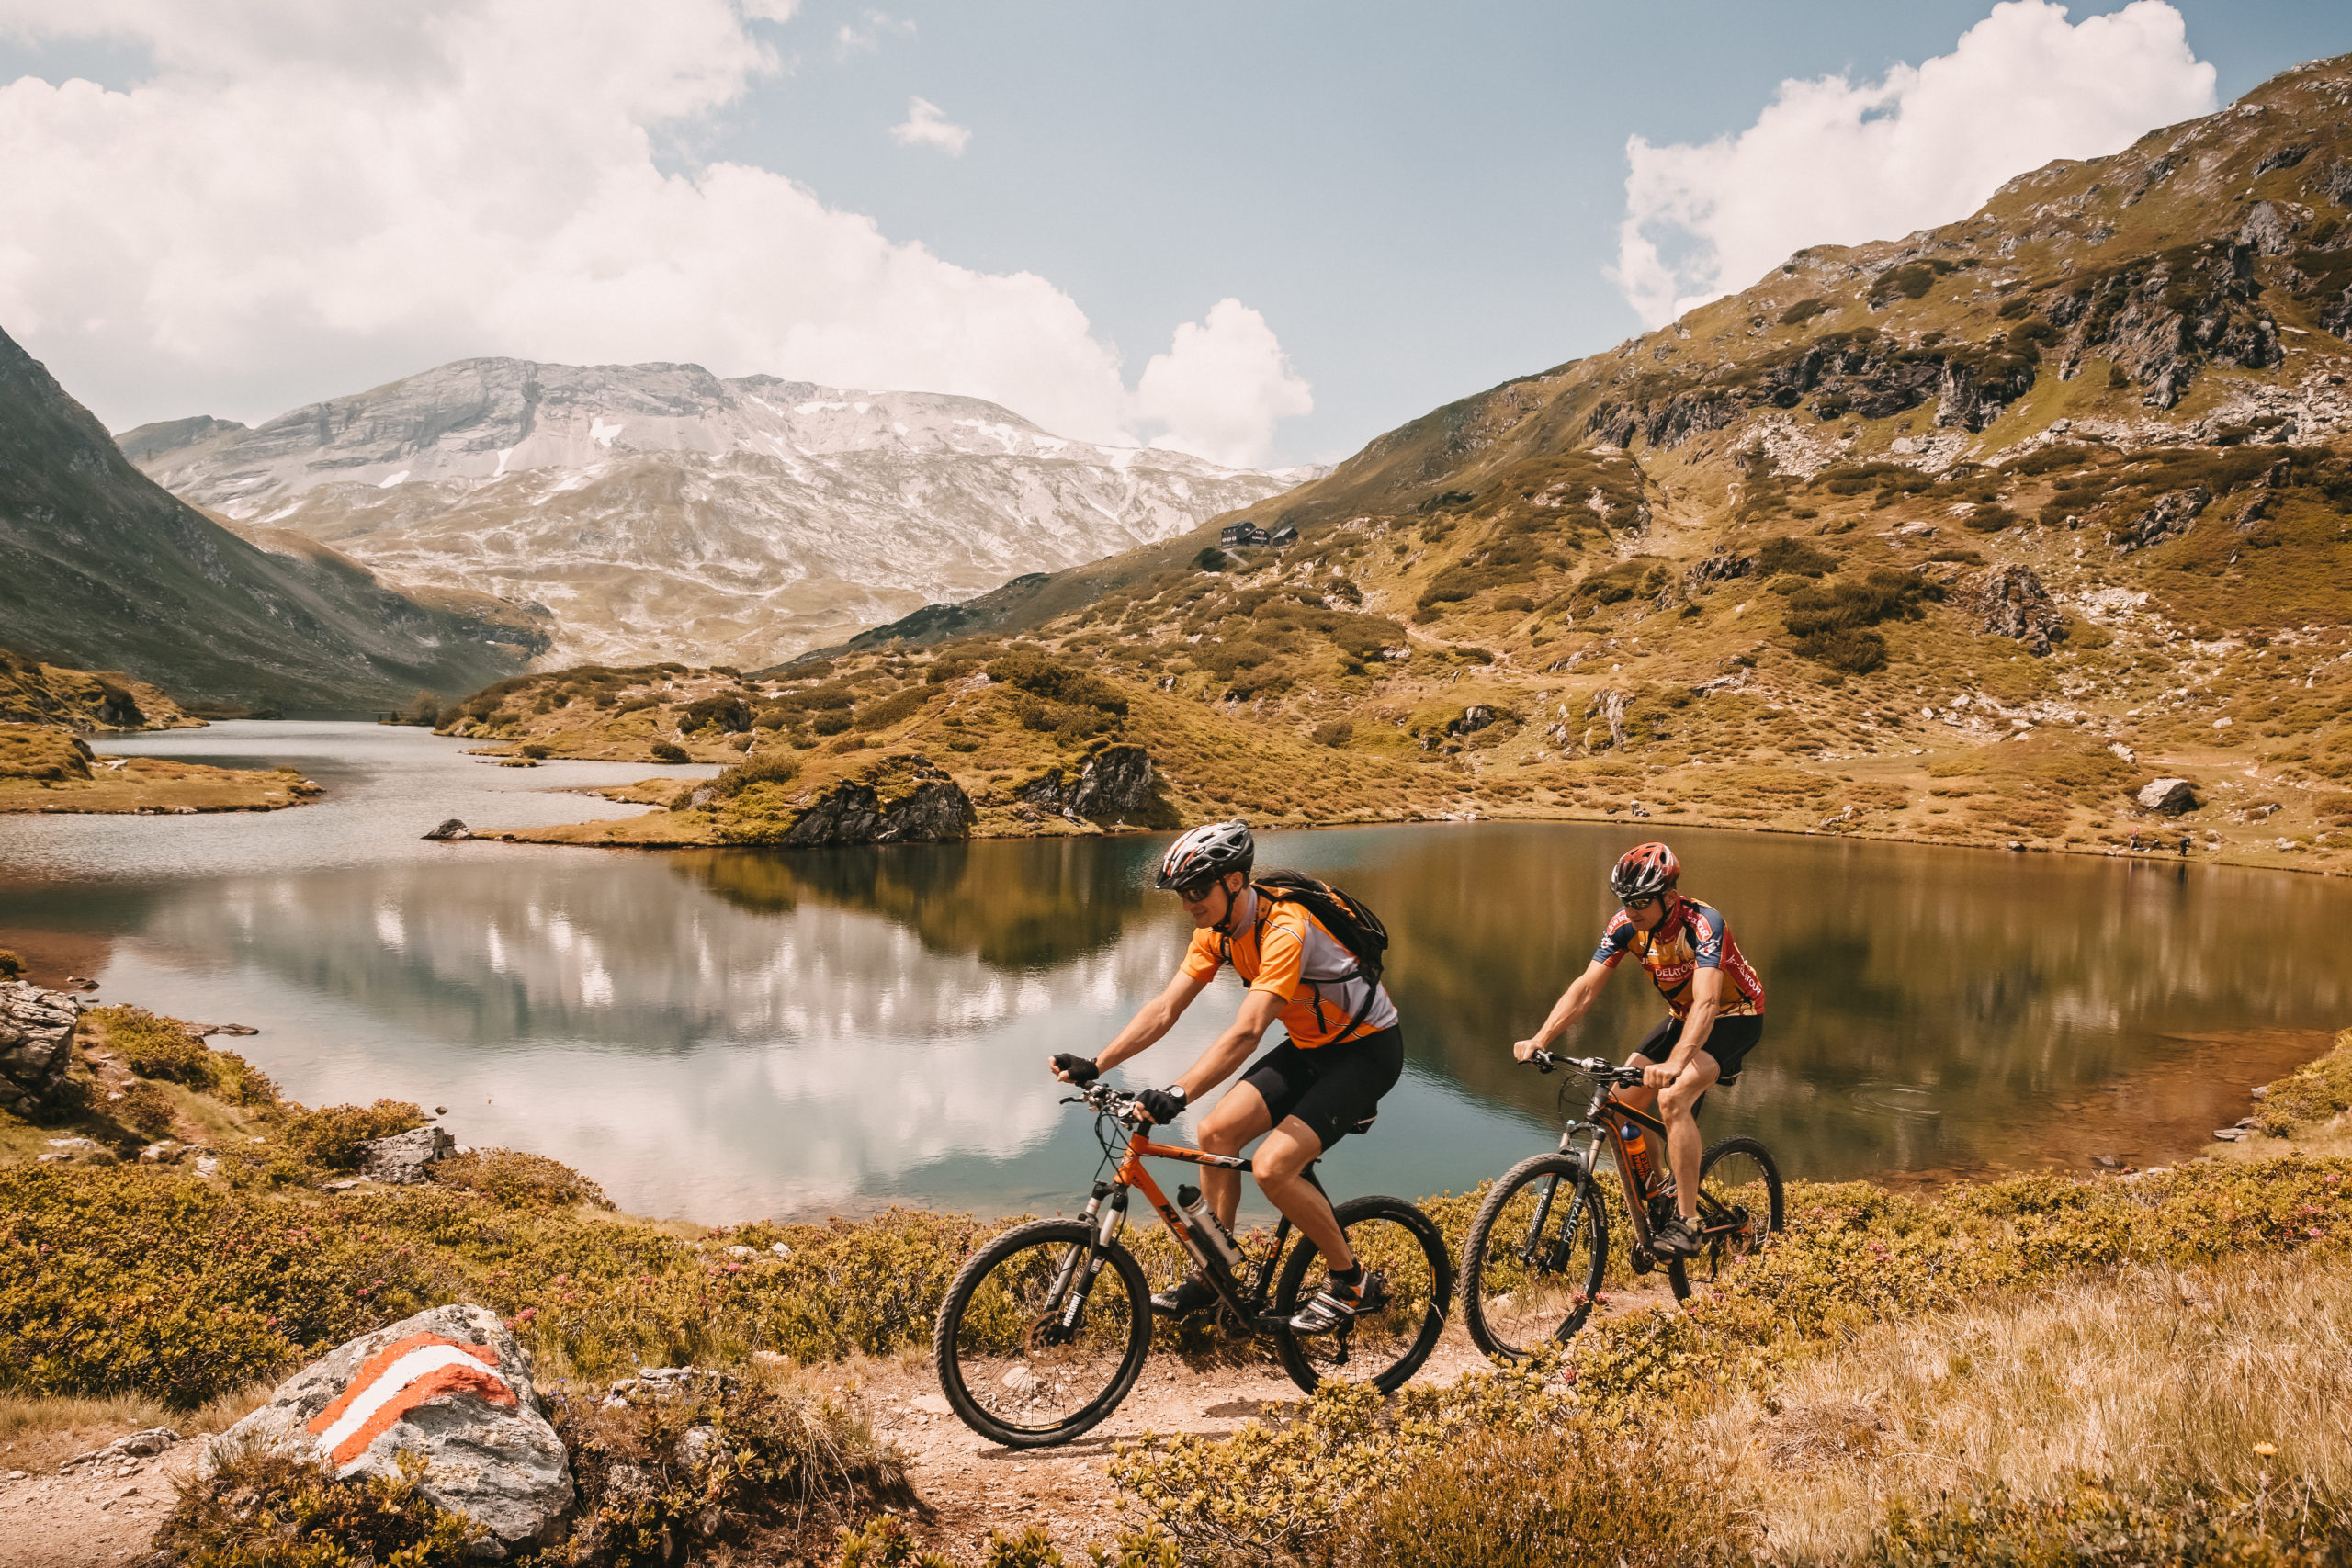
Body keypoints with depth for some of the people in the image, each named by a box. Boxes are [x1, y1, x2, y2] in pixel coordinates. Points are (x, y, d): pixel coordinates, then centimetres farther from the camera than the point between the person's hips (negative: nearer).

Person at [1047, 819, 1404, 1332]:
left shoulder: (1285, 929, -31)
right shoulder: (1216, 931, -5)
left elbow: (1246, 1033, -40)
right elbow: (1164, 1009, -5)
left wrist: (1178, 1094, -50)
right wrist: (1093, 1066, -14)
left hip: (1366, 1049, -8)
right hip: (1310, 1045, 8)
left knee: (1272, 1166, -20)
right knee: (1216, 1131, -4)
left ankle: (1351, 1281, 2)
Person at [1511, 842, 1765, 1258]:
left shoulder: (1703, 923, -33)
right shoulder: (1626, 925, -15)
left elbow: (1706, 1002, -45)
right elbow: (1584, 988, -19)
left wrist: (1675, 1064, -60)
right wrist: (1539, 1040, -33)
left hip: (1734, 1017, -7)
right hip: (1682, 1017, 7)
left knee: (1672, 1097, -29)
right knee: (1623, 1100, -5)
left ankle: (1687, 1223, -21)